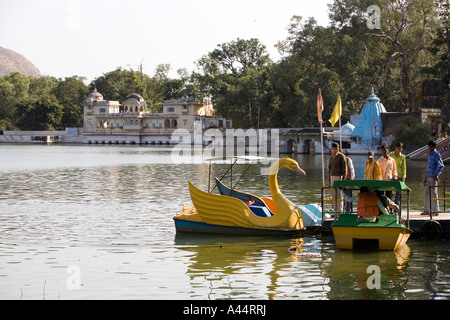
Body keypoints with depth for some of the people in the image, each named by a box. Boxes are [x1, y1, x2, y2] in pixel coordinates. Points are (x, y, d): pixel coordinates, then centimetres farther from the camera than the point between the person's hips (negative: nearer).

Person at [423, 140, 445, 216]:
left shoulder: (436, 154, -9)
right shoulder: (430, 154, 18)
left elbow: (441, 166, -17)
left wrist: (436, 175, -22)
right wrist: (426, 178, 22)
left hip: (433, 177, -9)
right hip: (428, 177, 9)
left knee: (433, 193, -6)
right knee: (427, 193, 9)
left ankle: (435, 211, 0)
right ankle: (426, 210, 15)